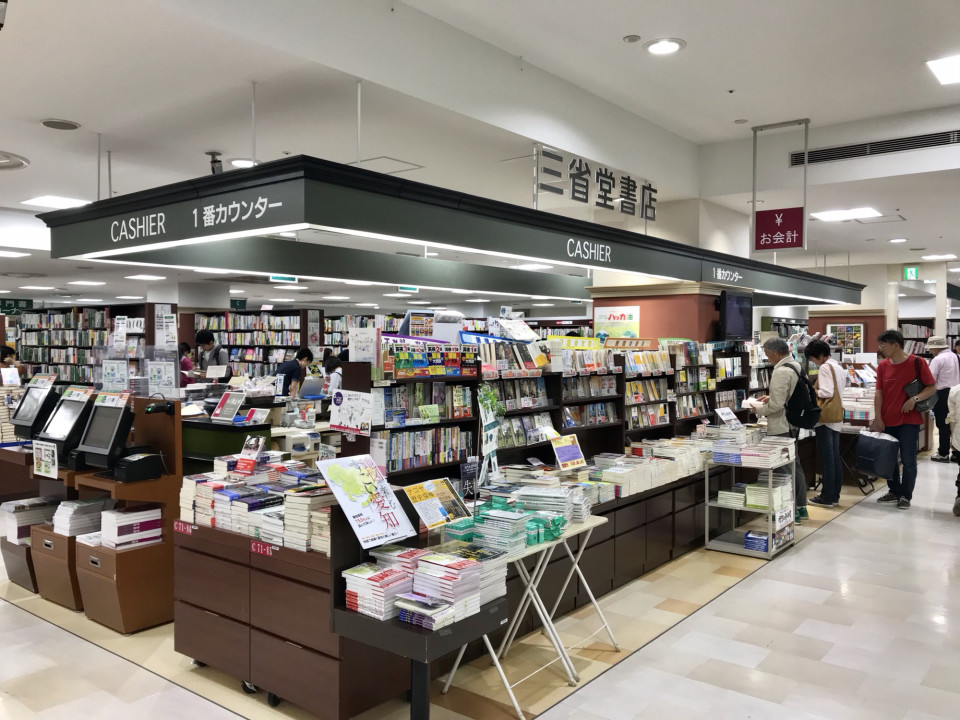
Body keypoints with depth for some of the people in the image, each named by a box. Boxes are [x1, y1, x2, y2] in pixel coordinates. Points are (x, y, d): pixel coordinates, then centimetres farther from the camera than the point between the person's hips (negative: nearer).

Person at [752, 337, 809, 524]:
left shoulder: (781, 372, -20)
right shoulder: (796, 366, 9)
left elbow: (777, 405, -22)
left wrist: (758, 410, -6)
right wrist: (770, 397, 14)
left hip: (781, 428, -10)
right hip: (793, 423, 10)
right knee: (794, 465, 18)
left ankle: (792, 512, 5)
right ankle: (801, 507, 28)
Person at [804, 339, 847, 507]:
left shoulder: (825, 368, -12)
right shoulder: (838, 367, 16)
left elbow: (826, 392, -19)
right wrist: (814, 391, 13)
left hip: (825, 416, -9)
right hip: (836, 416, 9)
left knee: (826, 458, -5)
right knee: (835, 457, 11)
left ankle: (827, 498, 0)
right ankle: (834, 495, 16)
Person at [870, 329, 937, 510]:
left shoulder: (917, 363, -7)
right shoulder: (882, 366, 4)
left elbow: (932, 387, -4)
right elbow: (879, 393, 3)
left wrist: (915, 399, -21)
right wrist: (878, 419, -3)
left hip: (909, 420, -4)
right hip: (887, 421, 4)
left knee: (908, 460, 1)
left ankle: (906, 496, 12)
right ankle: (894, 492, 25)